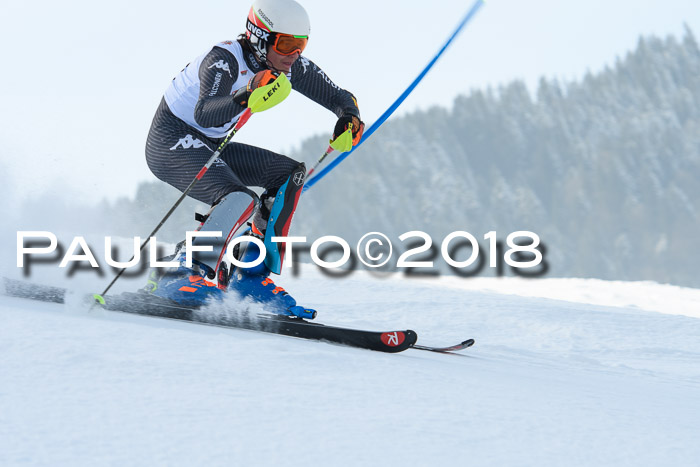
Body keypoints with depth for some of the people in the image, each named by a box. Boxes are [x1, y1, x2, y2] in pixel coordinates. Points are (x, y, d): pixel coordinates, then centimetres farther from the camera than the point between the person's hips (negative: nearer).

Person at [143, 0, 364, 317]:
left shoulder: (290, 66, -5)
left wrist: (349, 117, -21)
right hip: (171, 142, -9)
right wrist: (245, 98, -61)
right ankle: (183, 278, -28)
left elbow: (339, 97, 2)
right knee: (240, 200, -29)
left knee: (291, 172, -2)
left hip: (209, 147, 9)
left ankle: (252, 276, -3)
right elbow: (204, 114, -43)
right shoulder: (224, 61, -27)